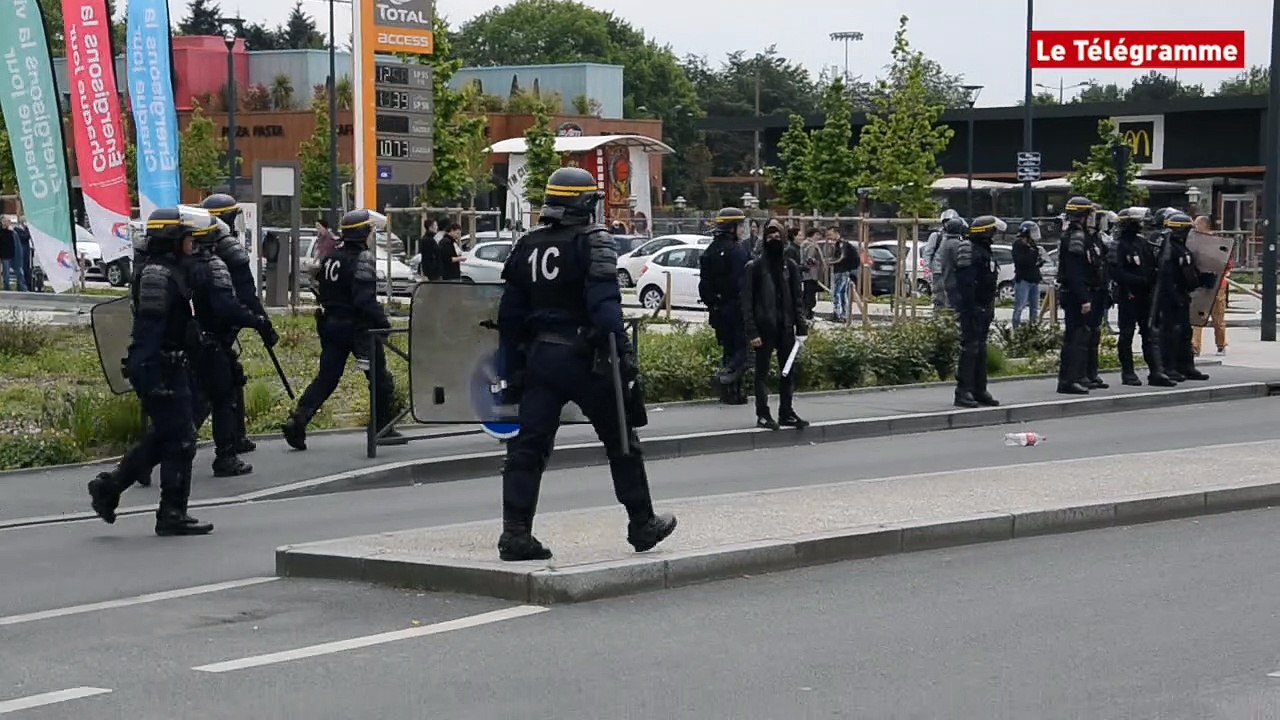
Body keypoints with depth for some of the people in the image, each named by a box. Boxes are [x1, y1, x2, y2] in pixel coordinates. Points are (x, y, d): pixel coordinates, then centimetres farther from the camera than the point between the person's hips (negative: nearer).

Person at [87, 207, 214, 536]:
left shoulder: (171, 271, 17)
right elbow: (149, 327, -23)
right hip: (160, 369, -11)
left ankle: (108, 487, 21)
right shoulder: (158, 275, -16)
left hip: (169, 365, 11)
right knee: (179, 439, -5)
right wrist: (150, 378, -28)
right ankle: (172, 514, 2)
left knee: (162, 438, 16)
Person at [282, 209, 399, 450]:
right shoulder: (362, 258, -15)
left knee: (326, 376, 8)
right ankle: (382, 427, 13)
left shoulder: (331, 258, 9)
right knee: (379, 377, 7)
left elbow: (323, 294, 17)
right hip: (358, 327, -7)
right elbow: (365, 299, -22)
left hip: (331, 324, 7)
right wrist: (382, 322, -18)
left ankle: (297, 421, -4)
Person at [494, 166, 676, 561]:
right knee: (621, 442, 10)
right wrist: (623, 352, -20)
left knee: (528, 446, 3)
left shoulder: (527, 246, 11)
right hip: (583, 358, -5)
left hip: (539, 358, 5)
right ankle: (642, 526, 20)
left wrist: (512, 369, 17)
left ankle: (515, 535, -6)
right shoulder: (594, 243, -8)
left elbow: (509, 316, 13)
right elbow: (605, 305, -20)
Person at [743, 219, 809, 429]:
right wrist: (752, 331, -13)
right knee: (762, 371, 1)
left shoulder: (790, 267, 8)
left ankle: (786, 413, 17)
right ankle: (762, 415, 6)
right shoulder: (755, 267, -4)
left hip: (785, 327, 4)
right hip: (764, 328, -4)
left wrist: (801, 328, 1)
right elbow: (747, 302, -6)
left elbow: (798, 300, 9)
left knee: (789, 372, 8)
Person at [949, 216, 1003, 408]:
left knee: (981, 349, 14)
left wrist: (990, 309, 23)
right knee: (970, 348, -11)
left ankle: (979, 391, 20)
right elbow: (966, 284, -23)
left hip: (983, 308, 10)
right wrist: (969, 309, -27)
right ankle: (963, 392, -10)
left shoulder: (984, 251, 18)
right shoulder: (970, 252, -15)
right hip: (972, 308, -10)